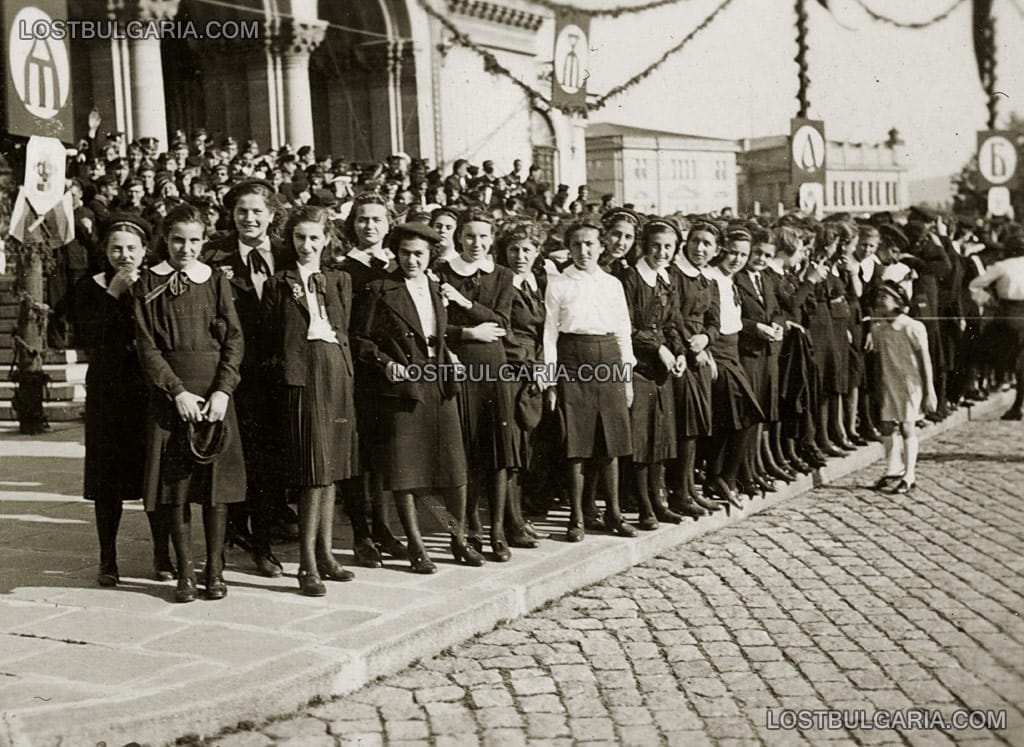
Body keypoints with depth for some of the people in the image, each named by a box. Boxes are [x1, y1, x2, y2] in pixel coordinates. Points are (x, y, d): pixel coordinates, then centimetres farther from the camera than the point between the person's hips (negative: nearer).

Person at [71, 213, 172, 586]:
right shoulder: (90, 288, 3)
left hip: (152, 391, 0)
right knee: (108, 478, 3)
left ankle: (162, 555, 14)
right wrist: (112, 294, -12)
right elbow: (85, 339, -11)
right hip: (108, 394, 0)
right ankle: (107, 560, 14)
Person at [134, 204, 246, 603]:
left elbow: (235, 341, 2)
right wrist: (177, 391, -12)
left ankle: (215, 570, 9)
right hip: (169, 392, -1)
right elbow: (147, 346, -2)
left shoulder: (217, 282, 7)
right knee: (175, 484, 0)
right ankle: (185, 572, 8)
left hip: (214, 392, 1)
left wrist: (222, 391, -11)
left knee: (216, 480, 0)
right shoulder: (148, 285, 4)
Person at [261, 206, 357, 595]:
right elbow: (268, 340, 2)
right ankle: (307, 564, -4)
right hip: (302, 376, -4)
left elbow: (343, 330, 11)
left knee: (331, 469, 9)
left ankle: (325, 554, 18)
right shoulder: (278, 284, 4)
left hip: (337, 376, 4)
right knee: (314, 472, -9)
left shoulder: (340, 280, 14)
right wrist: (282, 362, -8)